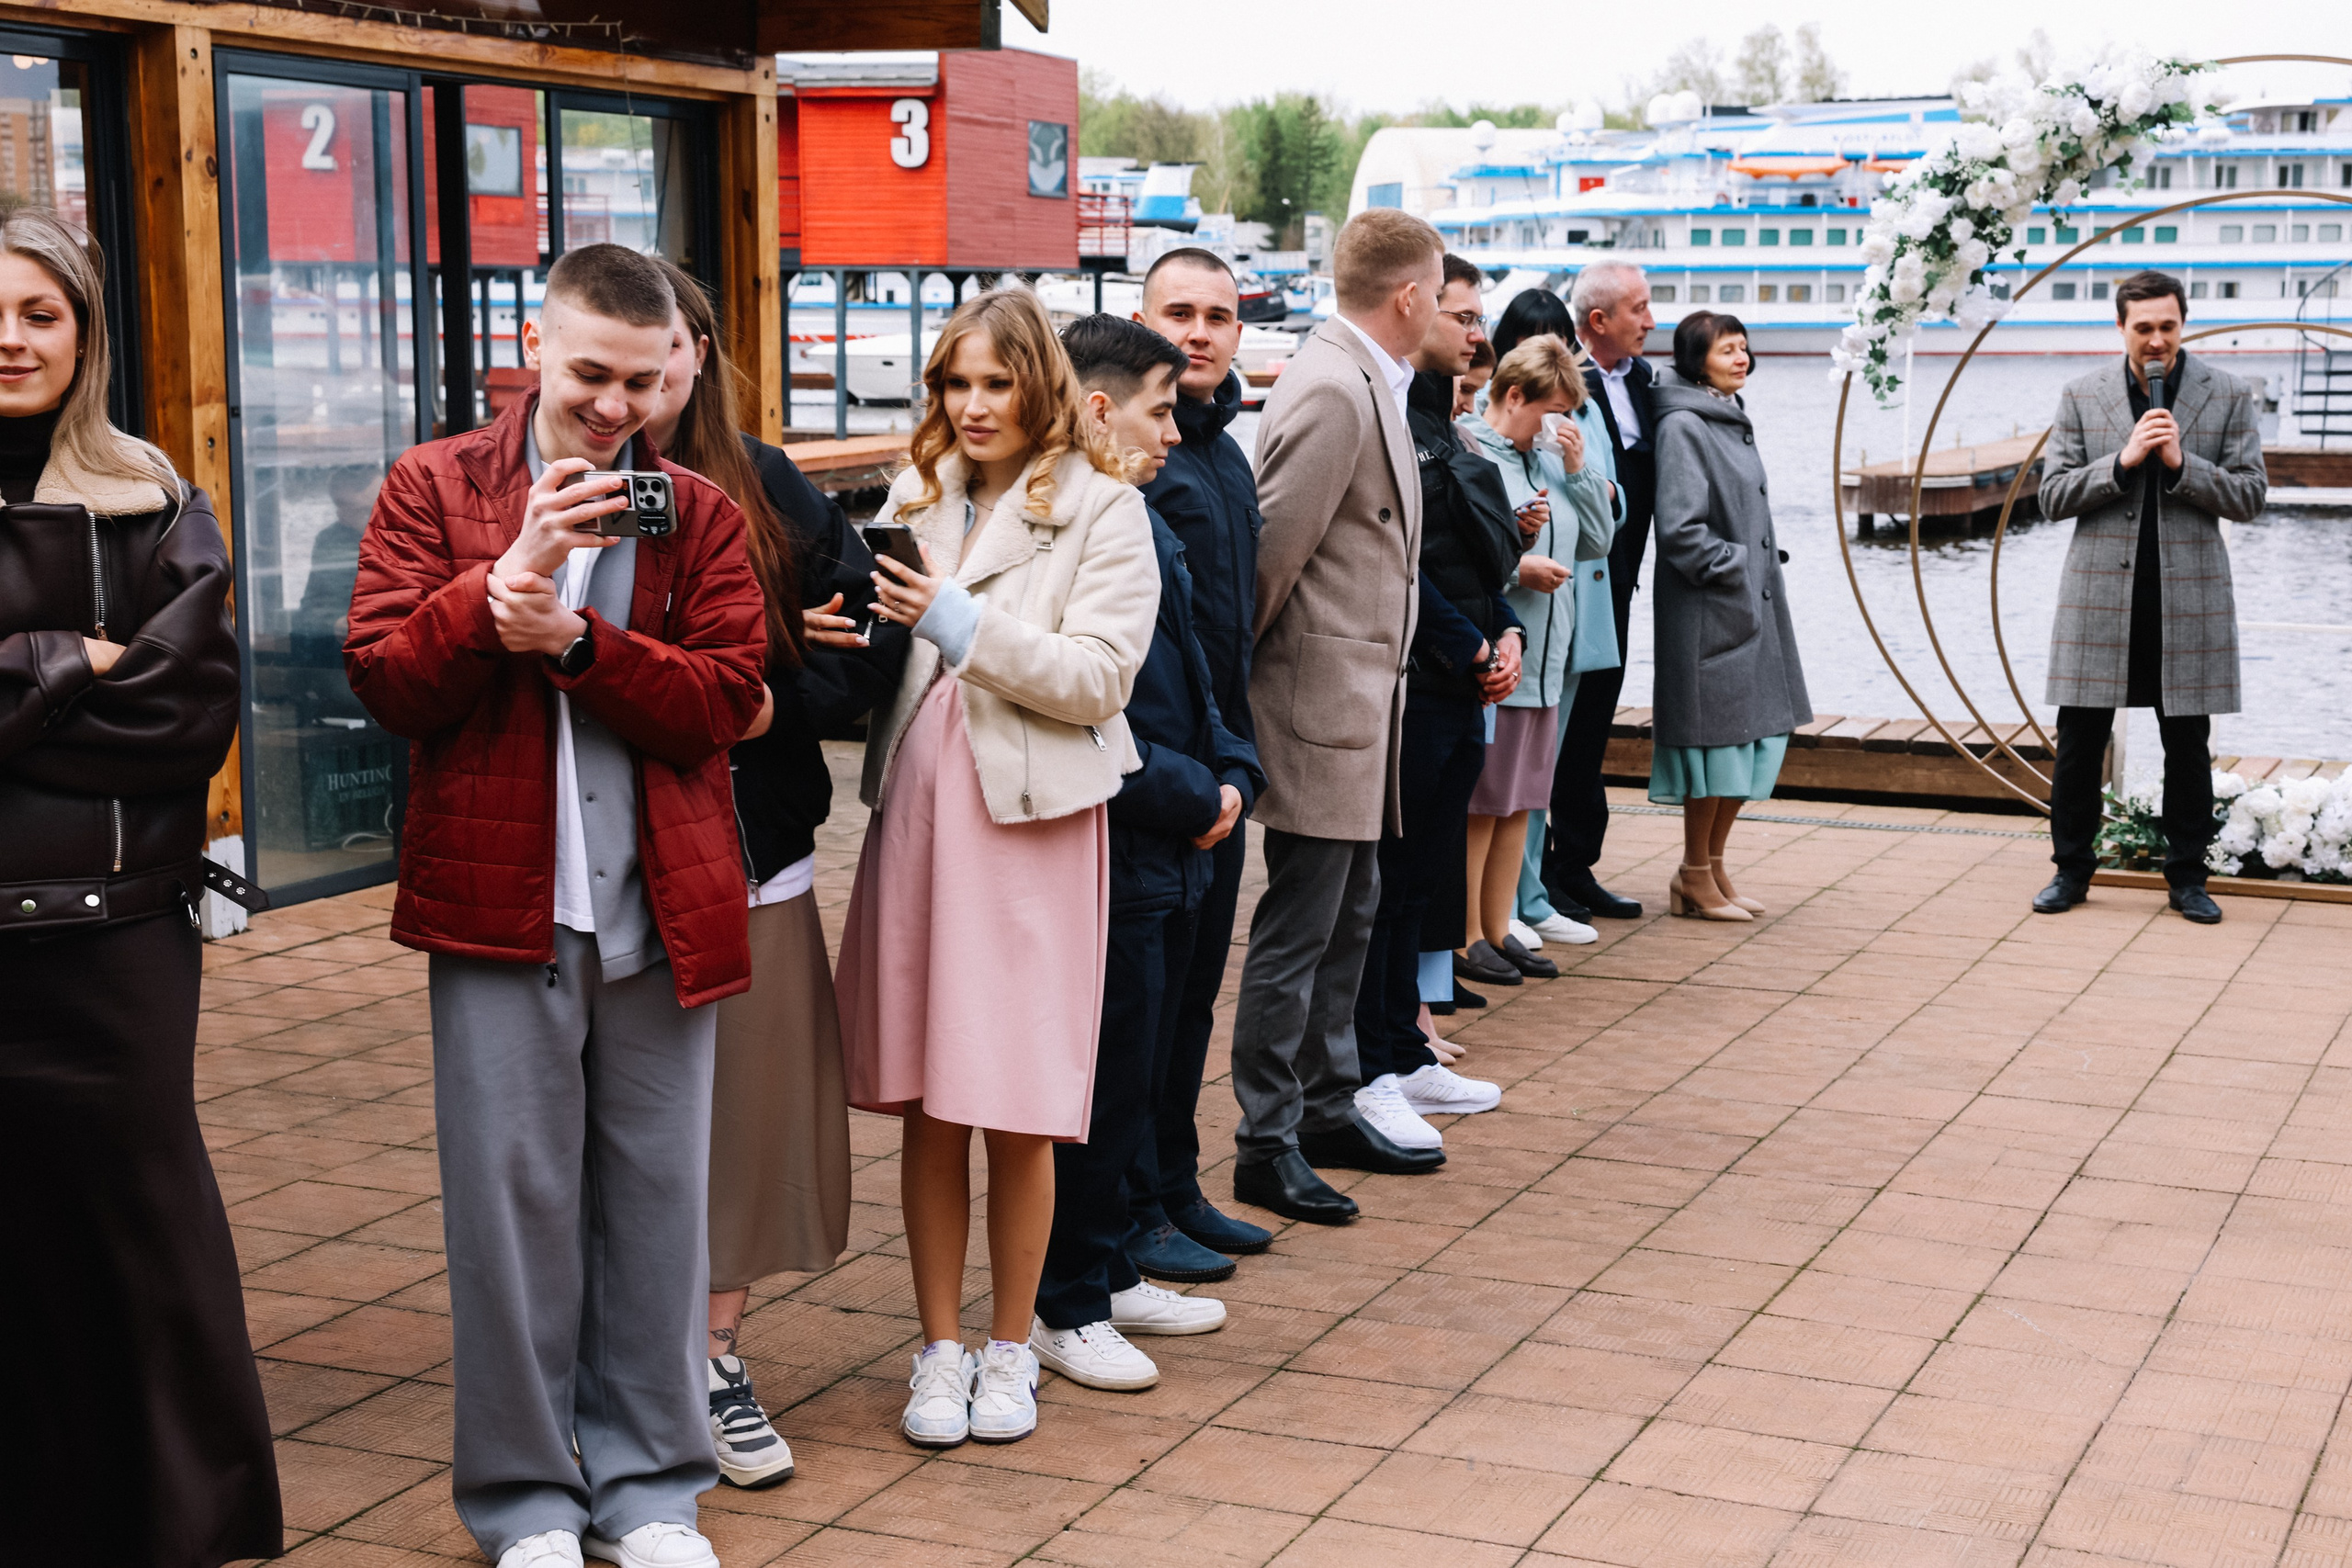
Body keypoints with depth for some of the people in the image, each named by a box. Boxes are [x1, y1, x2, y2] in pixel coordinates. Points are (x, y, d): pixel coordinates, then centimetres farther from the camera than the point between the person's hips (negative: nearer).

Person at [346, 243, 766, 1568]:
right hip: (498, 903, -1)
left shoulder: (702, 513, 8)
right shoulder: (436, 489, 5)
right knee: (511, 1200, 4)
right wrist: (505, 575, -18)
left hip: (662, 909, 2)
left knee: (658, 1196, 8)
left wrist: (574, 638, -17)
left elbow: (723, 699, -4)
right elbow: (384, 679, -4)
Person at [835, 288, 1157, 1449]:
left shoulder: (1101, 508, -1)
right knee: (927, 1104, 6)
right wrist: (874, 625, -7)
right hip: (919, 812, 4)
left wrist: (961, 626, -15)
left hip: (1033, 820, -4)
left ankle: (1011, 1348, 18)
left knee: (1018, 1111, 1)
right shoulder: (916, 497, 13)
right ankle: (940, 1348, 19)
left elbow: (1099, 677, -9)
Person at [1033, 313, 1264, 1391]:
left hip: (1167, 857, 10)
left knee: (1139, 1086, 18)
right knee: (1101, 1091, 0)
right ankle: (1066, 1306, 13)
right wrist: (1196, 798, -14)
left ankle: (1107, 1274, 31)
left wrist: (1231, 776, 4)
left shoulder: (1144, 527, 13)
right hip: (1109, 863, -10)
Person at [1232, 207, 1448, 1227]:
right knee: (1296, 933, -2)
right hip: (1318, 702, -10)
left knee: (1347, 920, 18)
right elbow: (1271, 550, -20)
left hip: (1358, 703, 10)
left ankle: (1328, 1109, 29)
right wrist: (1235, 664, -8)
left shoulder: (1365, 384, 13)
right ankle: (1266, 1145, 7)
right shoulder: (1329, 391, -19)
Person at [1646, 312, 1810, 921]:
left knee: (1752, 736, 10)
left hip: (1751, 607, 9)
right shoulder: (1683, 426, -13)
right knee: (1718, 733, -4)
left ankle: (1714, 869, 19)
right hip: (1708, 613, -9)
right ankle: (1695, 879, 7)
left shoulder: (1732, 420, 16)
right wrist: (1733, 565, -13)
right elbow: (1680, 529, -19)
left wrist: (1761, 572, 14)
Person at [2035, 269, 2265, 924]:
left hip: (2188, 597, 0)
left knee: (2188, 748, 5)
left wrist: (2181, 464, -14)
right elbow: (2053, 495, 1)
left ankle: (2187, 876, 17)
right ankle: (2072, 869, 16)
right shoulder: (2081, 397, 5)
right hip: (2100, 594, 1)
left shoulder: (2227, 396, 3)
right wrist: (2123, 461, -13)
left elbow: (2249, 496, 0)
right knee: (2079, 742, 3)